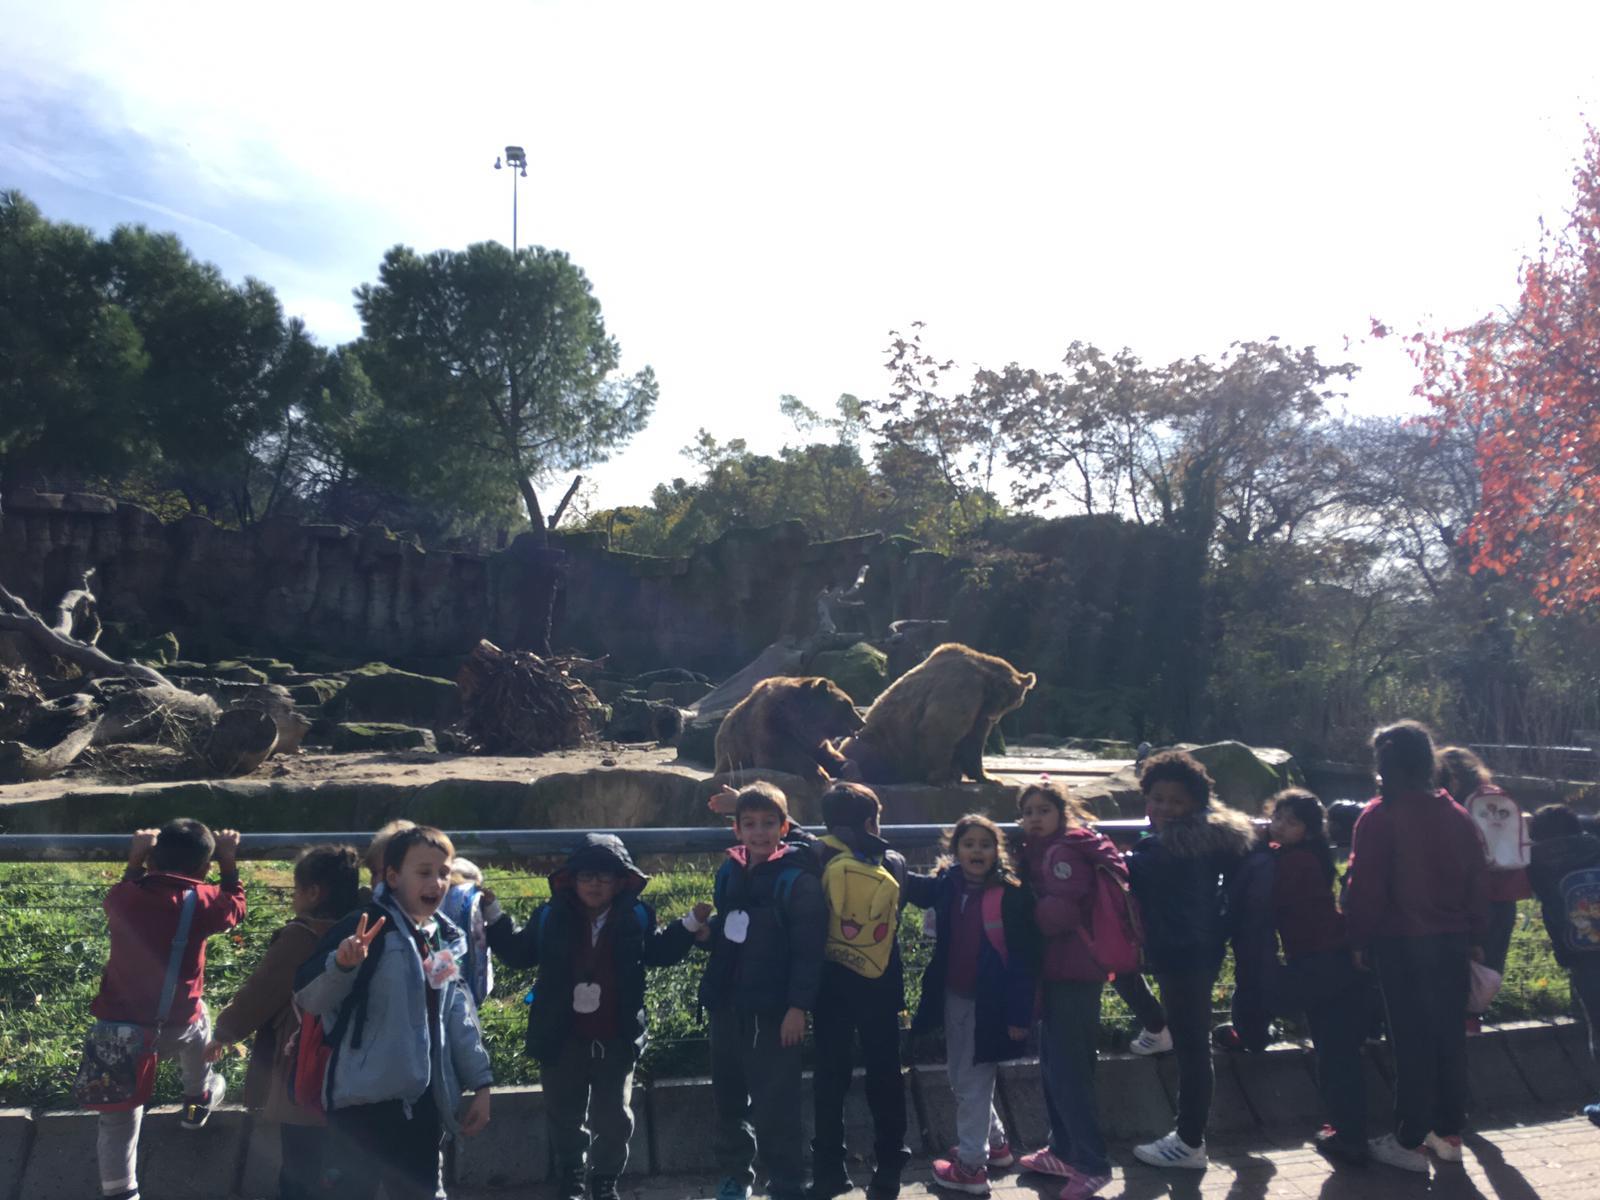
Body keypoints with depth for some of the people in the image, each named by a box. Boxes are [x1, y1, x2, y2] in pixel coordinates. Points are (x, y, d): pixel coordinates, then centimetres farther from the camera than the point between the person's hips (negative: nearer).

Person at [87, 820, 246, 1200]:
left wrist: (135, 859, 23)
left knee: (118, 1118, 14)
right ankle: (198, 1101, 54)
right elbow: (235, 906, 10)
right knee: (197, 1022, 35)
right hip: (174, 1027, -1)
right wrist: (228, 859, 13)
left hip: (117, 1026, 1)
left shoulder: (120, 897, -6)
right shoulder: (201, 903, -13)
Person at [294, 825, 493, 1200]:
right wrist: (343, 963, -34)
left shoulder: (446, 940, 10)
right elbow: (308, 999, -15)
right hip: (364, 1100, -6)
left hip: (423, 1102, 7)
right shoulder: (370, 927, -11)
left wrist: (480, 1083, 11)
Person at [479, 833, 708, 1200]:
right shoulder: (551, 917, -4)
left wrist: (690, 924, -5)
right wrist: (493, 915, -4)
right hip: (563, 1039, 1)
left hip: (616, 1039, 0)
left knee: (614, 1117, 10)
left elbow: (661, 951, 7)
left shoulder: (637, 917, -4)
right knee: (566, 1116, 16)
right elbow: (519, 952, 5)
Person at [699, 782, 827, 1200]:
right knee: (729, 1097, 18)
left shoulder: (798, 880, -14)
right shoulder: (728, 872, 4)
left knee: (776, 1106, -1)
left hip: (773, 1011, -6)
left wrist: (798, 1006, -18)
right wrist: (711, 989, 11)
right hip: (727, 1006, 6)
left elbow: (809, 950, -15)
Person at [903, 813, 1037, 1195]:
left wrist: (1019, 1013, -15)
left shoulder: (1011, 894, -17)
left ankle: (971, 1166, 22)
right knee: (961, 1078, 20)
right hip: (953, 998, 6)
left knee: (972, 1083, 5)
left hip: (989, 1002, -6)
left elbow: (1024, 959, -14)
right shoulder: (947, 885, -2)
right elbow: (910, 885, 15)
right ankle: (996, 1144, 41)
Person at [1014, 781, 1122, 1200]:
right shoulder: (1036, 852, 12)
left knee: (1066, 1069, -4)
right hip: (1052, 970, 9)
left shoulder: (1069, 848, -14)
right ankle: (1064, 1151, 30)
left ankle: (1093, 1164, 8)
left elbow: (1062, 909, -23)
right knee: (1053, 1065, 17)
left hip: (1074, 971, -9)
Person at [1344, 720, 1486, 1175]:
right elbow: (1476, 882, 8)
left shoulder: (1380, 816, -13)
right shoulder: (1458, 817, 5)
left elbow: (1365, 886, -15)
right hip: (1452, 941, 5)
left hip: (1401, 943, -5)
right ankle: (1448, 1133, 25)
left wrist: (1359, 940, -5)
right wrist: (1475, 937, 15)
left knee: (1412, 1041, 2)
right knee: (1450, 1037, 14)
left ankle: (1409, 1142, 9)